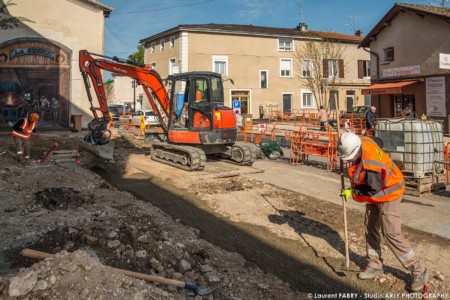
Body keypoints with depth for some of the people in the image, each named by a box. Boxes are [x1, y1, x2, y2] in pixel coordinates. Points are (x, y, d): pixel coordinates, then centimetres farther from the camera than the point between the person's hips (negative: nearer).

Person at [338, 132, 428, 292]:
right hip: (375, 192, 9)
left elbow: (372, 190, -26)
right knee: (370, 228, 12)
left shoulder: (370, 165, -38)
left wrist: (352, 192, -15)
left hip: (388, 193, -9)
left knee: (391, 233, -9)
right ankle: (375, 266, 26)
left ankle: (418, 270, 8)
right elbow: (374, 141, 11)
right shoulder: (361, 141, -14)